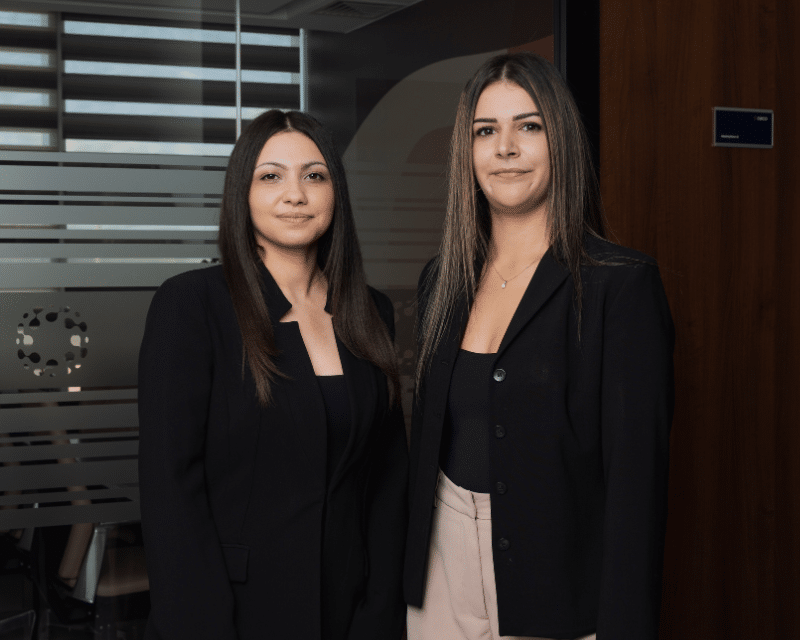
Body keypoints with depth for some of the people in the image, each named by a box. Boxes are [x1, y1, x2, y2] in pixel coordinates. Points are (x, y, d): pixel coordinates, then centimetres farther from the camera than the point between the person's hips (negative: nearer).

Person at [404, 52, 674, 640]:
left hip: (558, 590, -5)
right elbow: (428, 441, 12)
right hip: (445, 568, 5)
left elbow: (638, 475, -15)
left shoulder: (623, 283, -12)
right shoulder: (444, 281, 6)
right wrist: (406, 580, 10)